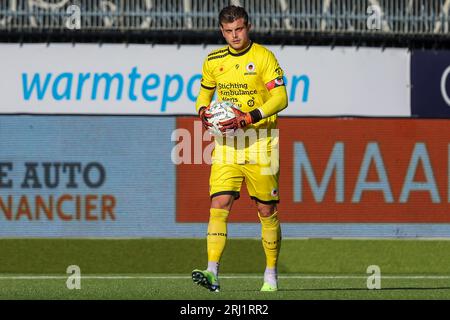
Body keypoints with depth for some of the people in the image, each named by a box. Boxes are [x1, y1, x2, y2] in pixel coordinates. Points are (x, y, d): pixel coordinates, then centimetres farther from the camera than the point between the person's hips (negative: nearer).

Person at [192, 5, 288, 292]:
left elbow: (280, 98, -12)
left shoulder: (263, 57, -5)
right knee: (219, 204, -12)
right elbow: (204, 93, 22)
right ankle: (212, 272, -21)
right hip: (226, 144, 3)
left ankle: (271, 274, 17)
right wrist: (203, 111, -1)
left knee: (266, 210, 4)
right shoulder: (214, 61, 9)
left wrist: (249, 118, -23)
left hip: (260, 143, -3)